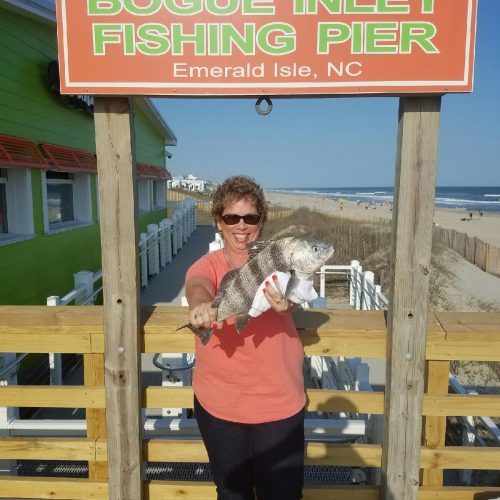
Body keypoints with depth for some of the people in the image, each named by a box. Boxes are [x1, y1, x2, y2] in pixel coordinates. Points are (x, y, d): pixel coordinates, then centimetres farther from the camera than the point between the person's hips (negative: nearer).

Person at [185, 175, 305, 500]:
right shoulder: (206, 265, -6)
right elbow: (198, 286, -28)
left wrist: (285, 300, -49)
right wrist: (200, 305, -51)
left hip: (279, 405, 0)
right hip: (218, 405, 1)